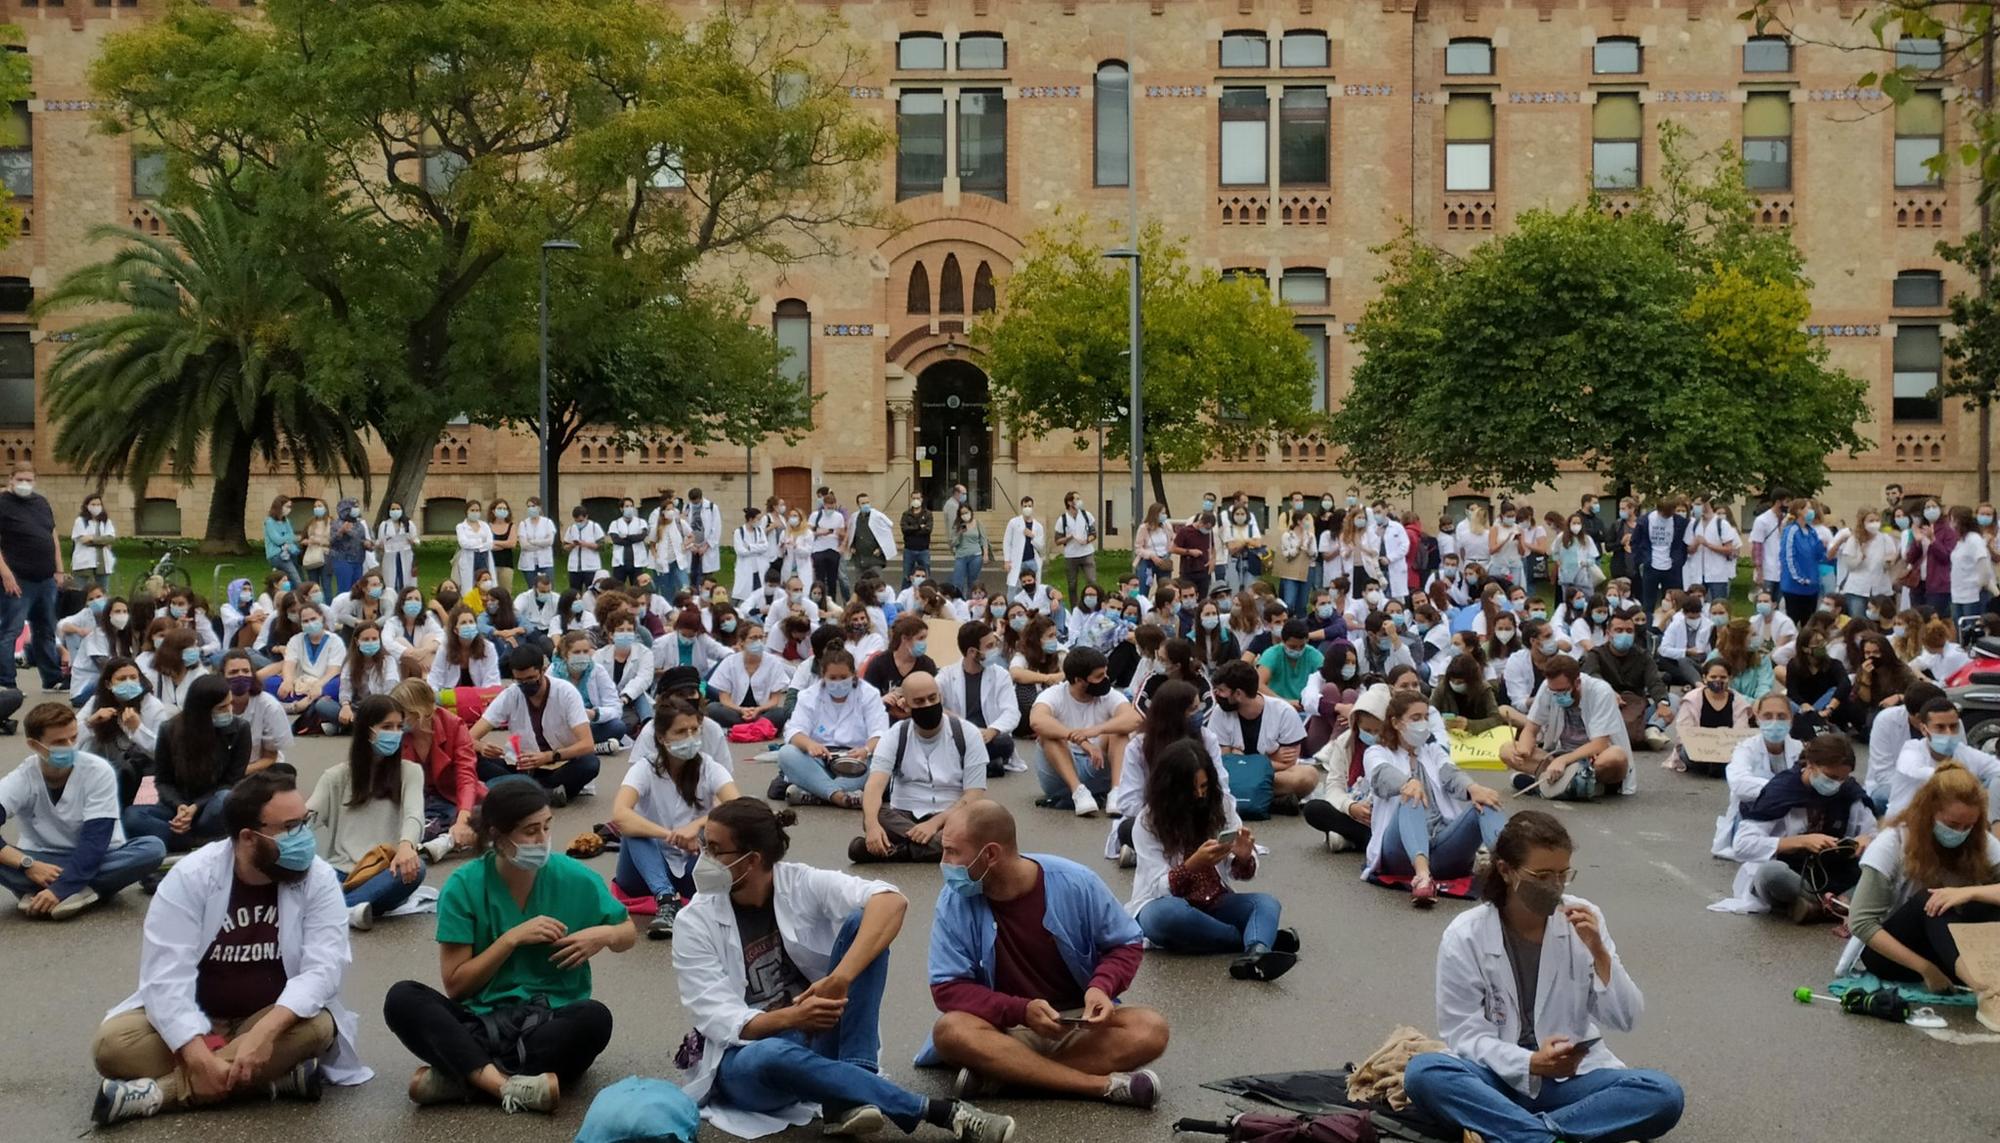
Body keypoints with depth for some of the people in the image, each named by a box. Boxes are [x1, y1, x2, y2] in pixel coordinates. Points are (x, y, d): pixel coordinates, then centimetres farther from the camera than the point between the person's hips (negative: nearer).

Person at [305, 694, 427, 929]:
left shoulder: (410, 772, 11)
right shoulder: (337, 775, 15)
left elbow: (414, 815, -7)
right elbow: (308, 815, 1)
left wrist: (406, 846, -32)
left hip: (384, 875, 0)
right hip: (341, 873, 0)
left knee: (414, 867, -36)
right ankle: (348, 911, -50)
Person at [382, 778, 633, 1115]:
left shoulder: (576, 878, -4)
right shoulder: (464, 887, -6)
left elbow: (629, 933, 12)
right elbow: (455, 985, -5)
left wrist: (603, 935, -11)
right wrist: (513, 938, -16)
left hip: (553, 1022, 0)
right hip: (482, 1022, 0)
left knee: (595, 1018, -34)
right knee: (401, 999, -25)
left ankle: (459, 1077, -27)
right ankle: (509, 1085, -40)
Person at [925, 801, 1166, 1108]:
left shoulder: (1075, 883, -11)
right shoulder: (954, 901, -11)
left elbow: (1126, 944, 2)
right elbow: (947, 988, -12)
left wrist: (1101, 987, -20)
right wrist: (1022, 1011, -26)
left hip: (1079, 1023, 1)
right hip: (1006, 1028, -1)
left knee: (1150, 1029, -26)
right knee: (950, 1031, -33)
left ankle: (1000, 1072, -27)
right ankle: (1104, 1084, -32)